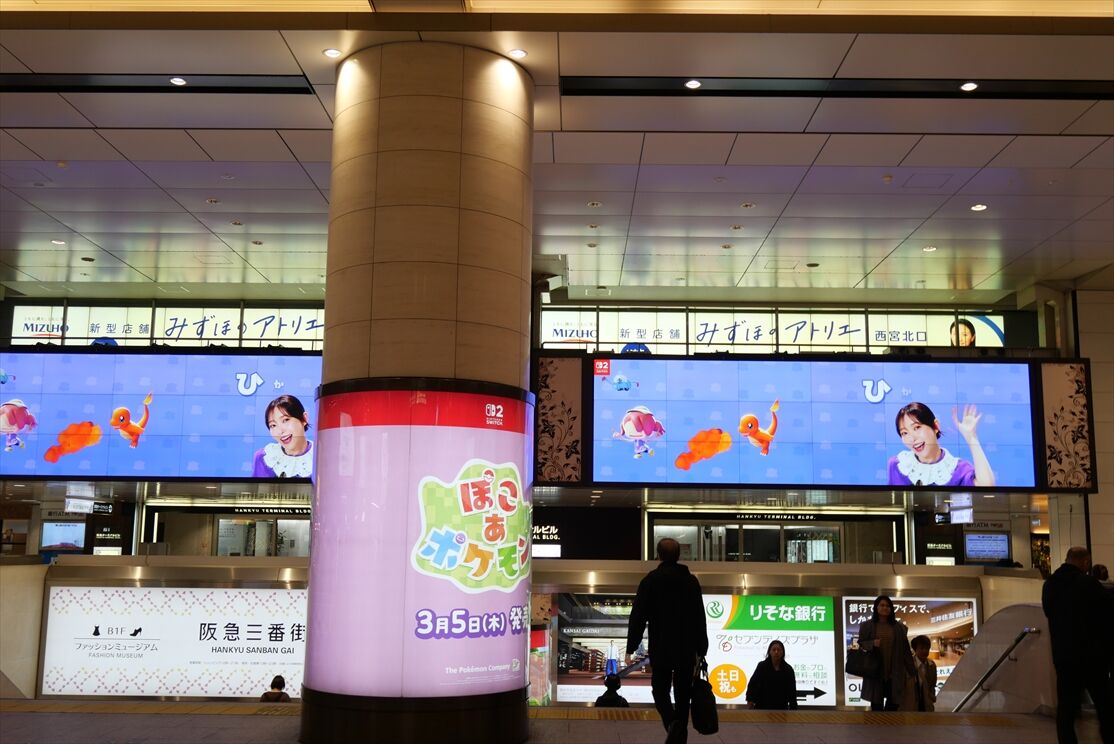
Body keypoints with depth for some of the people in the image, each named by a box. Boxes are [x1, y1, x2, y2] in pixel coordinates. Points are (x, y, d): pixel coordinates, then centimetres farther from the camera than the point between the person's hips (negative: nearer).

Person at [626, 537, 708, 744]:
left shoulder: (651, 580, -5)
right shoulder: (691, 581, 5)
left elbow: (638, 616, -7)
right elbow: (700, 618, 8)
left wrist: (631, 647, -2)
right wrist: (701, 649, 15)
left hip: (660, 649, -2)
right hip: (687, 650, 2)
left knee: (660, 690, 8)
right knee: (683, 695, 10)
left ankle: (672, 722, -17)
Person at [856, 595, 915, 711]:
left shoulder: (899, 627, 6)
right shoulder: (867, 626, 2)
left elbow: (905, 650, 7)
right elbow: (860, 644, 5)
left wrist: (911, 671, 5)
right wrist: (872, 643, -16)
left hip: (894, 672, 1)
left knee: (894, 702, 0)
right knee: (876, 703, 3)